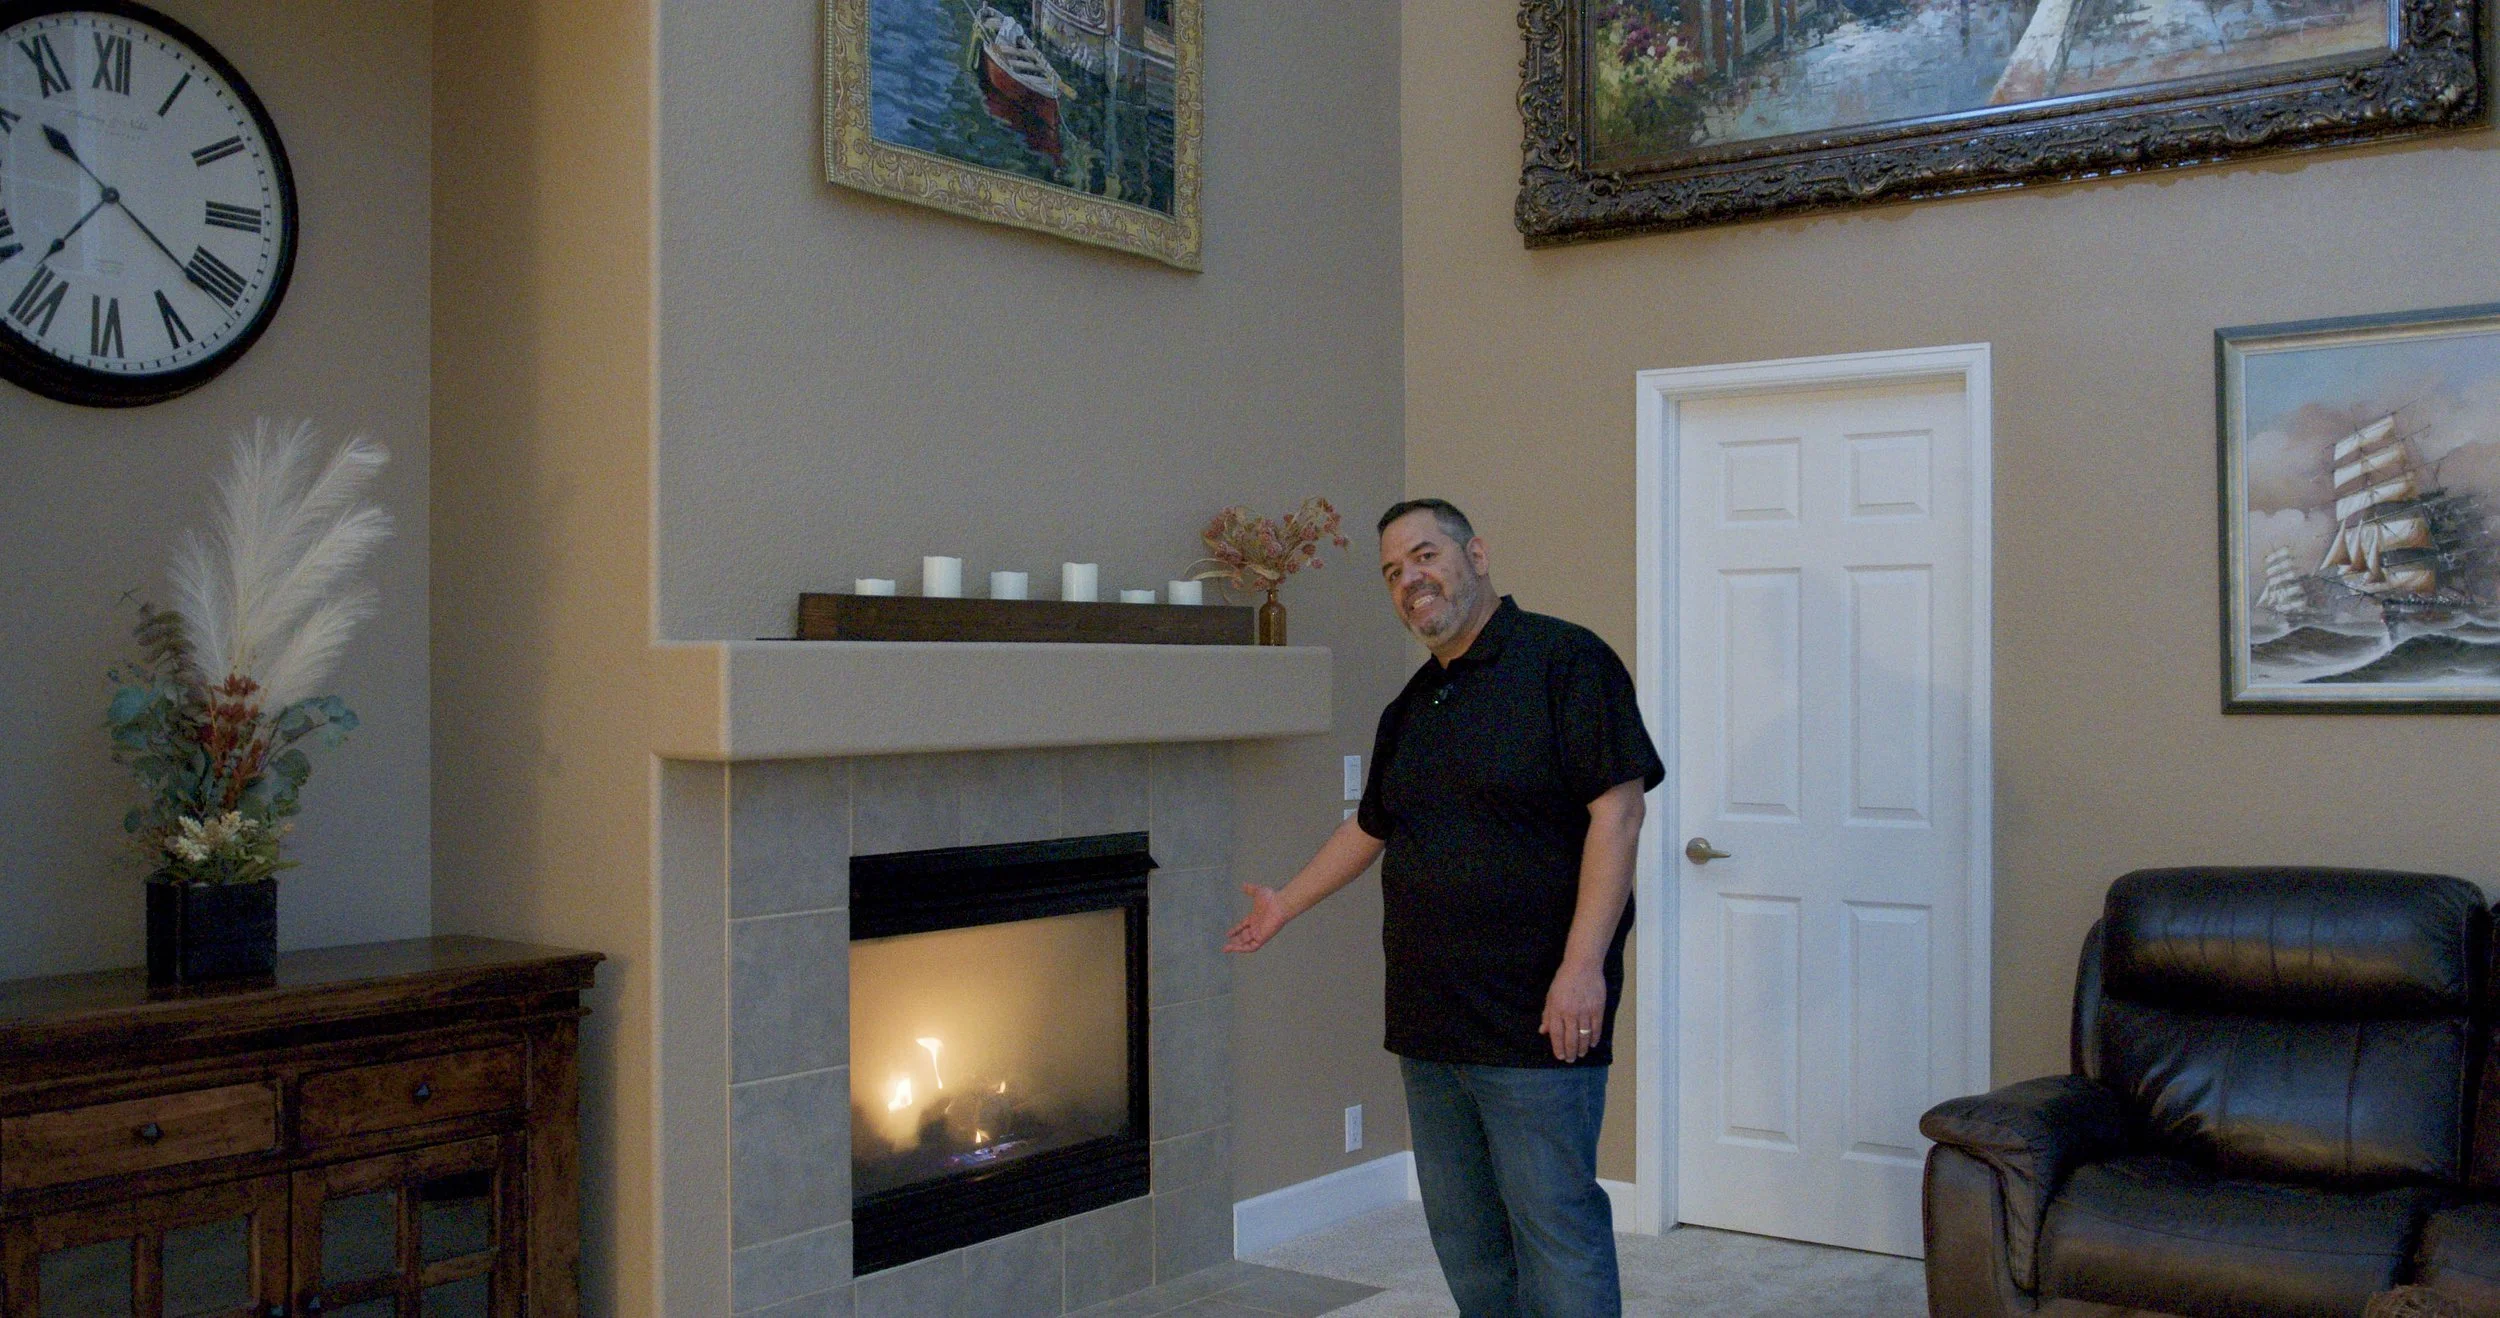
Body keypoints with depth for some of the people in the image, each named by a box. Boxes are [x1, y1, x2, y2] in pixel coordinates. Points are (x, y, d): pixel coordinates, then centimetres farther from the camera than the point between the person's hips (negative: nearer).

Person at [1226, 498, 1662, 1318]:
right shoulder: (1411, 709, 15)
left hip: (1535, 1022, -8)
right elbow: (1370, 829, 28)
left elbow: (1618, 812, -16)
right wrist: (1287, 904, 36)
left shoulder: (1564, 659, -9)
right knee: (1464, 1239, 15)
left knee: (1555, 1229, -4)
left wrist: (1583, 965, -23)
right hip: (1430, 1023, 8)